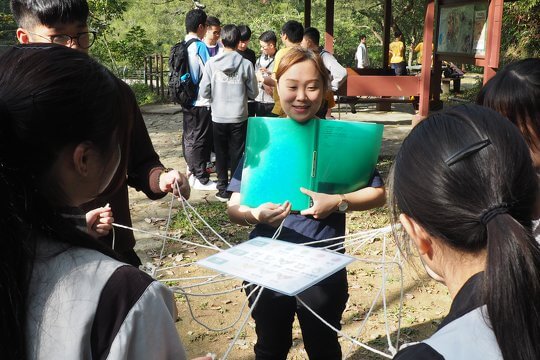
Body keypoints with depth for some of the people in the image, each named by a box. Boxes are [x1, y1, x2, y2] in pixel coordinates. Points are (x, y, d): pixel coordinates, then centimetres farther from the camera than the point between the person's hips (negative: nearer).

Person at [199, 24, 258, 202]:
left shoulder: (211, 62, -7)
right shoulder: (246, 64, -9)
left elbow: (204, 92, -6)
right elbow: (253, 93, -1)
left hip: (218, 117, 1)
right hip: (239, 117, 0)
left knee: (221, 154, 13)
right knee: (237, 154, 12)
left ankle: (223, 189, 18)